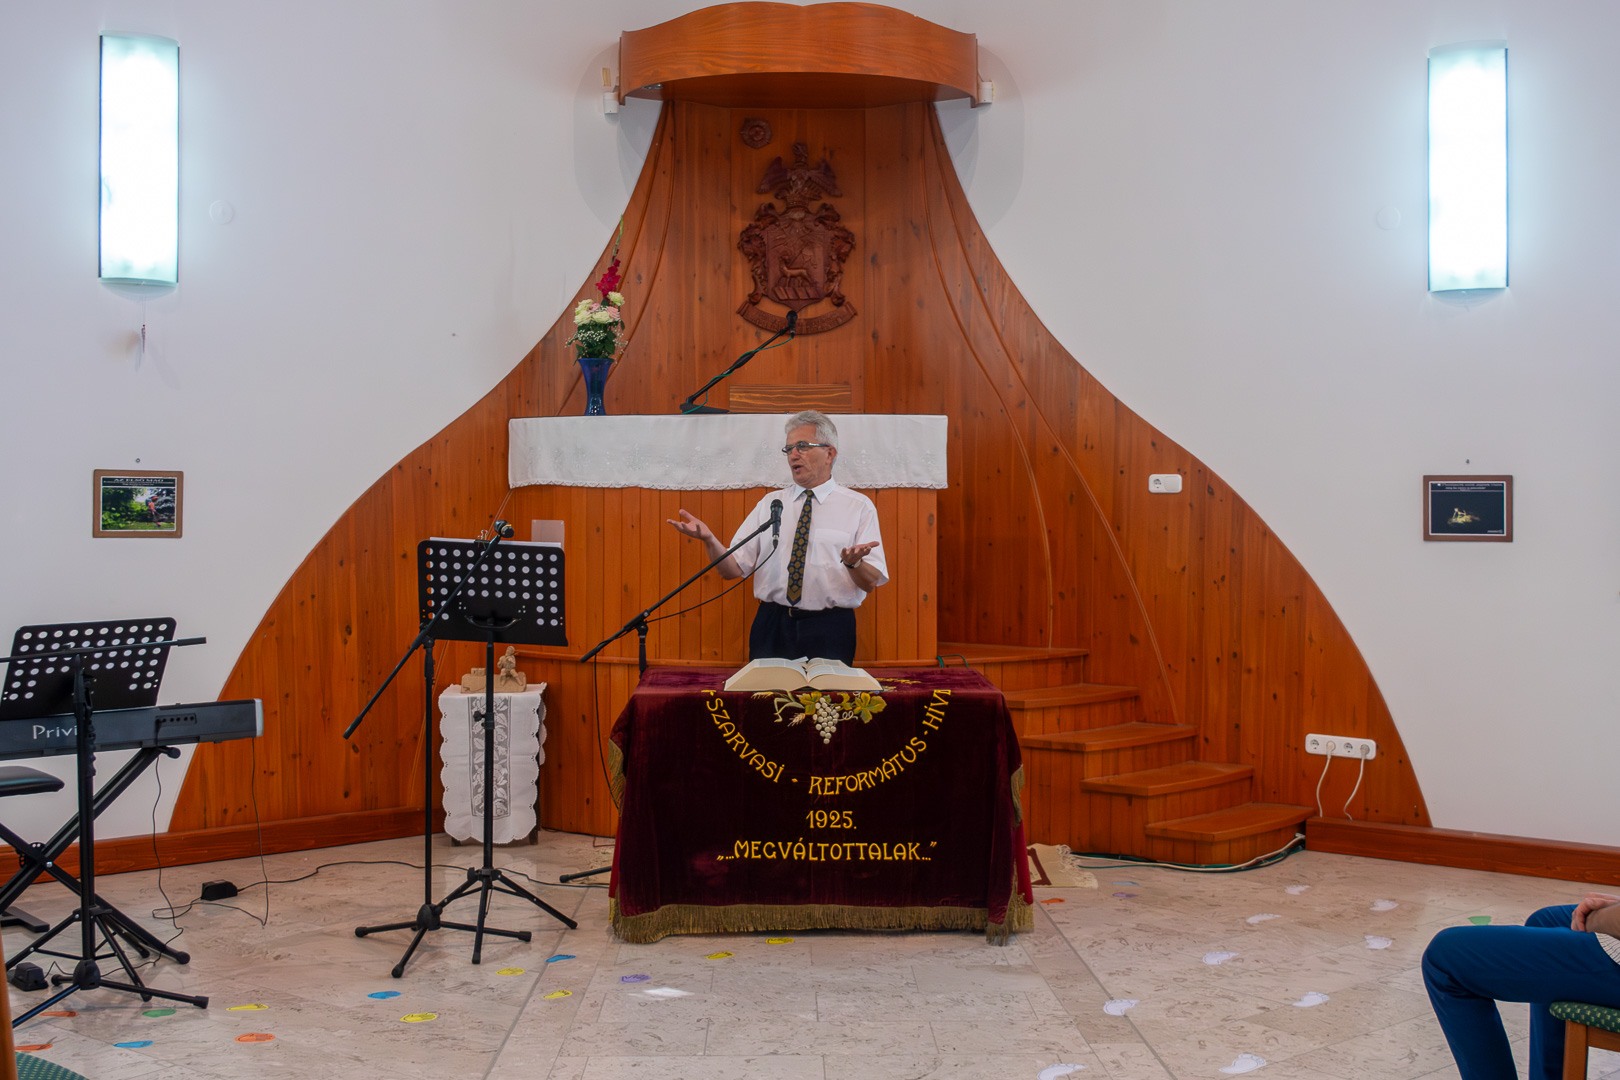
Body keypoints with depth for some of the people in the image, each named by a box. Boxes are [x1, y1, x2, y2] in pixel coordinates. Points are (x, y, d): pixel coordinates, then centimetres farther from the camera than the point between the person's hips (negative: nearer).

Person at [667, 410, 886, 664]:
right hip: (772, 626, 3)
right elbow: (734, 568, 5)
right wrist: (709, 539, -13)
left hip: (828, 633, -2)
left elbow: (871, 582, -3)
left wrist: (854, 563, -25)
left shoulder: (858, 506, 3)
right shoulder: (770, 504, 11)